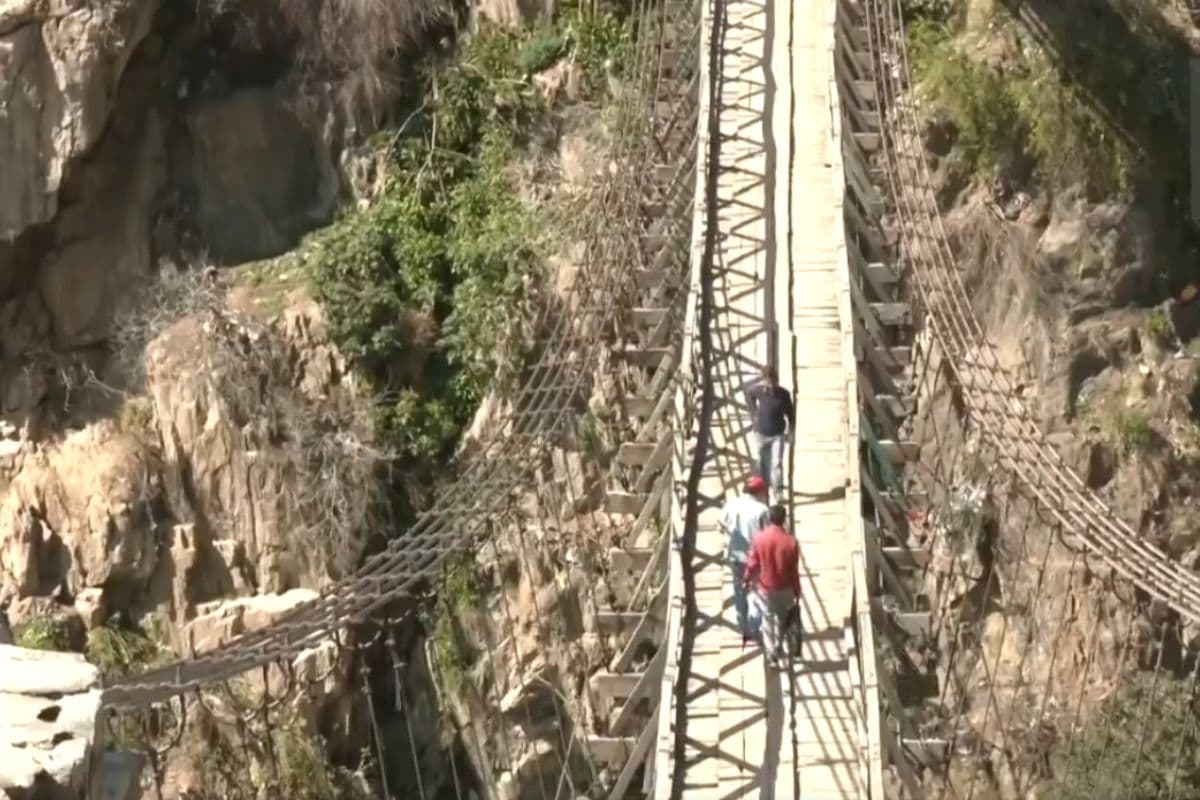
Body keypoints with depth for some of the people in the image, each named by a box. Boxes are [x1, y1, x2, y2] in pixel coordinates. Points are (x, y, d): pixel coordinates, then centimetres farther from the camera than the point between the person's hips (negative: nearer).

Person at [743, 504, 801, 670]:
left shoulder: (759, 538, -18)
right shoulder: (791, 542, -20)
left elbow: (752, 564, -8)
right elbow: (794, 571, -12)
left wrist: (747, 580, 11)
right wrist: (797, 592, 1)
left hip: (765, 588, 0)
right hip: (785, 588, 0)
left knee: (767, 620, 16)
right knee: (782, 619, 23)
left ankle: (771, 655, 18)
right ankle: (778, 649, 40)